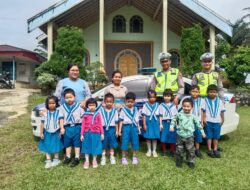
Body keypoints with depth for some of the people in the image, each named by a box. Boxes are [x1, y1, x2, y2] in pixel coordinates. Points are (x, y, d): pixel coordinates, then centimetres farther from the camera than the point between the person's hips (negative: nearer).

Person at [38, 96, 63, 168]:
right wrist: (41, 133, -1)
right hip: (47, 133, 1)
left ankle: (56, 160, 26)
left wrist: (61, 131, -6)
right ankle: (48, 161, 18)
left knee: (56, 147, 10)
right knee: (47, 147, 7)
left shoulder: (58, 112, -7)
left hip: (56, 133, -1)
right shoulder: (45, 113, -3)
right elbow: (42, 123, 0)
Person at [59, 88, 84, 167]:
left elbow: (83, 117, 2)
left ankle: (77, 158, 14)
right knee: (67, 143, 14)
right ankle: (68, 157, 29)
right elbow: (61, 118, 3)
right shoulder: (62, 107, 4)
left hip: (77, 127, -2)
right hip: (67, 127, 2)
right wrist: (62, 128, -3)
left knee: (77, 143, 5)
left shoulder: (79, 106, -1)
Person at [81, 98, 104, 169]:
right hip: (87, 133, 1)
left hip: (95, 133, 0)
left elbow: (100, 124, 2)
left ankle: (94, 160, 27)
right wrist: (82, 134, -1)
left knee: (95, 146, 9)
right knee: (87, 146, 9)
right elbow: (83, 125, 1)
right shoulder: (85, 115, -1)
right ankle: (87, 161, 24)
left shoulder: (97, 114, -1)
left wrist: (102, 133, 2)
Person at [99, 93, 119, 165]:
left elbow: (116, 121, 4)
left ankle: (112, 157, 25)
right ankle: (103, 157, 21)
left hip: (112, 129, 1)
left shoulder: (115, 110, 1)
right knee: (103, 144, 7)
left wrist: (117, 130, 3)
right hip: (104, 129, -1)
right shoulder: (101, 110, -1)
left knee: (112, 143, 10)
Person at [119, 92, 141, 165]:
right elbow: (121, 120, -1)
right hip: (126, 127, -3)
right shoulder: (123, 110, -2)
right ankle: (123, 158, 16)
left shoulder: (135, 110, 7)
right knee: (125, 142, 2)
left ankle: (134, 157, 24)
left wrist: (138, 128, 12)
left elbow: (137, 120, 14)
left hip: (134, 127, 3)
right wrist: (120, 129, -3)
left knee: (135, 142, 7)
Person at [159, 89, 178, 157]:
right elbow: (160, 116, 4)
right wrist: (160, 124, -2)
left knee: (172, 138, 3)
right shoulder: (161, 105, 3)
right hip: (164, 123, 0)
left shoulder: (174, 105, 5)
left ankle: (172, 151, 20)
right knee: (163, 138, 1)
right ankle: (164, 151, 18)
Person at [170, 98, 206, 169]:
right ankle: (179, 161, 26)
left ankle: (191, 161, 23)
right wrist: (171, 126, -2)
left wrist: (202, 132, 10)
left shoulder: (193, 116, -1)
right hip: (180, 136, 0)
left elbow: (198, 124, 8)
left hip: (189, 136, 0)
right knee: (179, 149, 9)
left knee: (190, 150, 6)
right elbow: (173, 120, 9)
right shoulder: (179, 115, -3)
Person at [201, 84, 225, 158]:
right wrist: (203, 119, -9)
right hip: (208, 122, -2)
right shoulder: (205, 100, -2)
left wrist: (222, 119, 7)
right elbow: (203, 110, -3)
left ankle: (215, 150, 24)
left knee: (216, 136, 12)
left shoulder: (219, 101, 4)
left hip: (217, 121, 2)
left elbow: (222, 111, 10)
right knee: (209, 136, 6)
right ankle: (209, 150, 15)